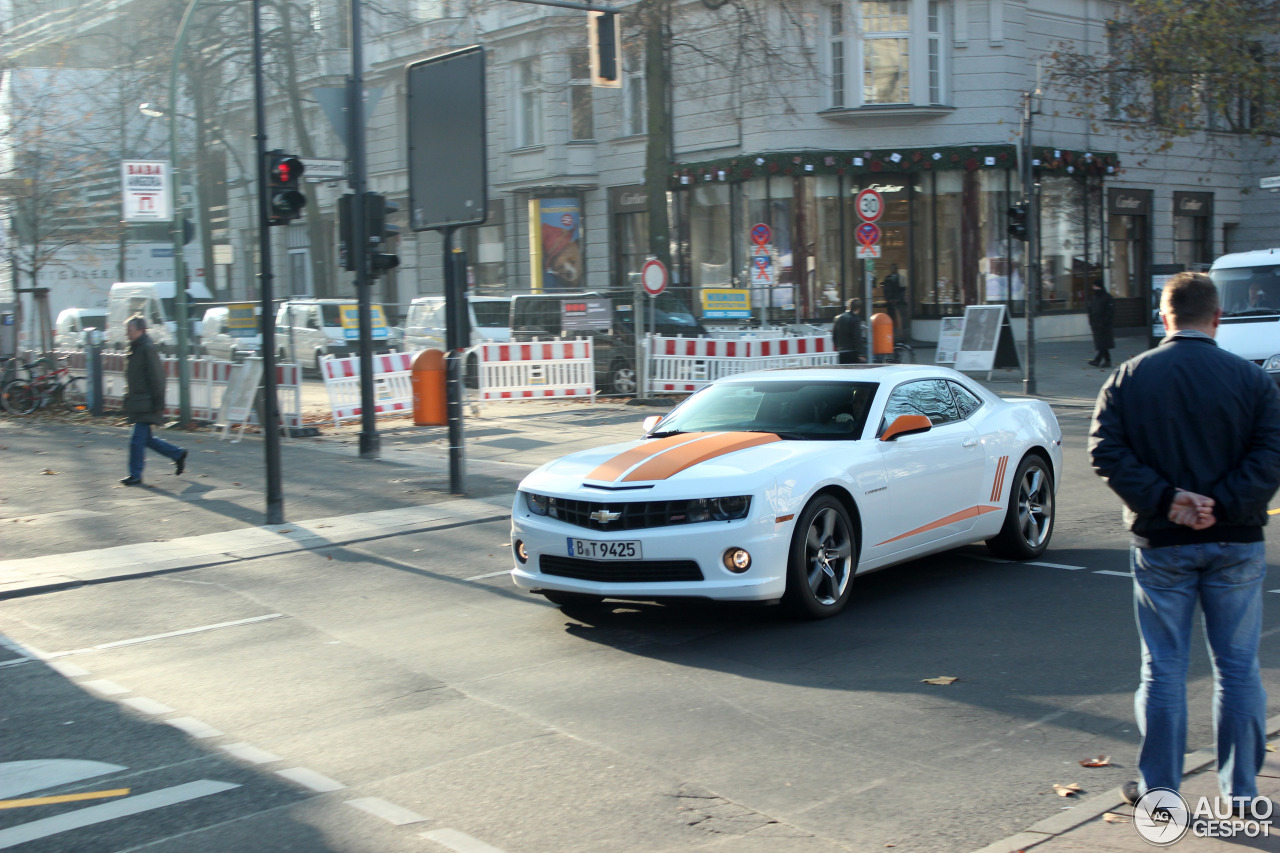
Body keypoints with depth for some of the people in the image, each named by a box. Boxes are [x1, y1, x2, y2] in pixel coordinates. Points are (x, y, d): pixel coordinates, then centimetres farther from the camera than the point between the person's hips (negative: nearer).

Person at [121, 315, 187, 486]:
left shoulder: (147, 349, -14)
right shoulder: (135, 349, 14)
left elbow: (156, 378, -17)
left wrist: (158, 404, -19)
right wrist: (128, 400, 22)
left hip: (145, 404, -9)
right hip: (136, 402, 9)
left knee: (138, 440, -6)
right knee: (145, 438, 12)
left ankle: (135, 475, 1)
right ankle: (178, 454, 23)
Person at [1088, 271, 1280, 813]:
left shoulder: (1129, 378, -1)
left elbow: (1106, 450, -10)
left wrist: (1165, 499, -12)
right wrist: (1222, 505, -15)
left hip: (1160, 544, 0)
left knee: (1163, 667, 8)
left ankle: (1158, 788, 15)